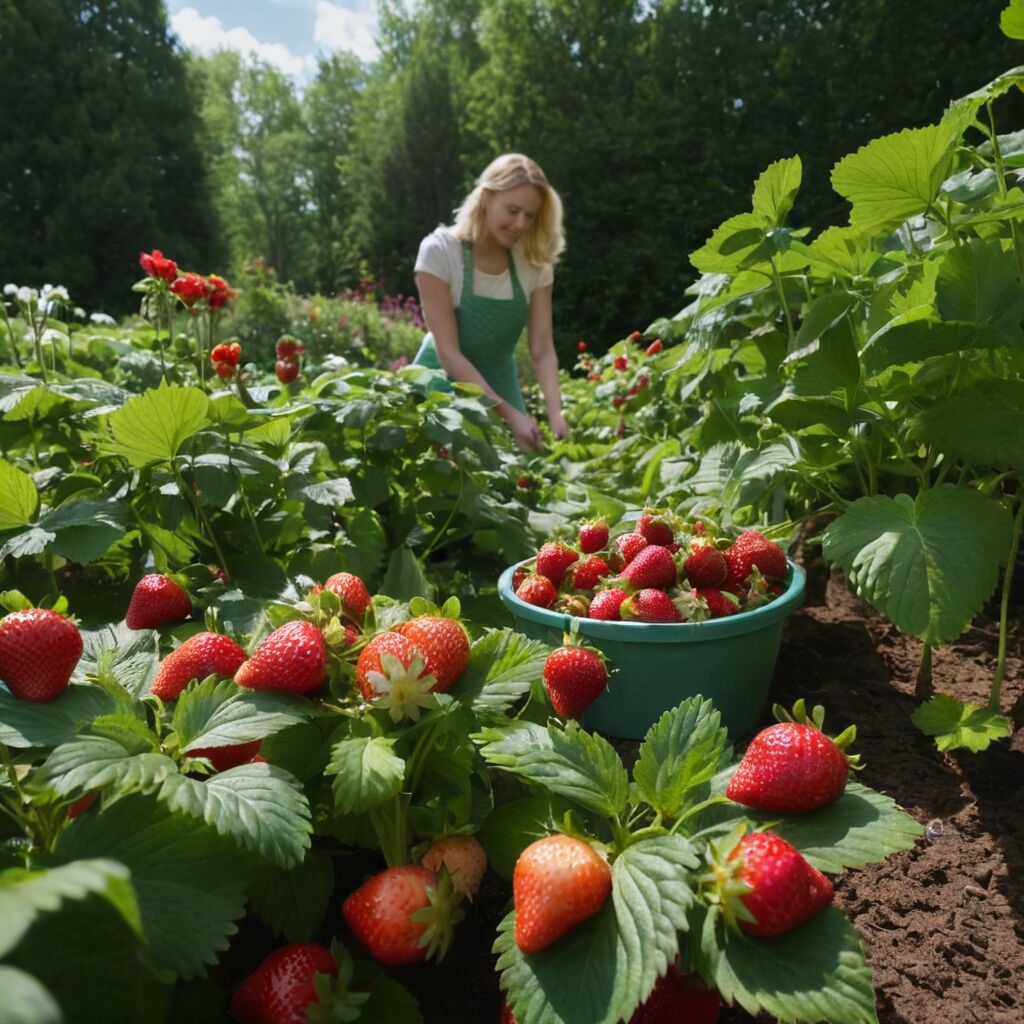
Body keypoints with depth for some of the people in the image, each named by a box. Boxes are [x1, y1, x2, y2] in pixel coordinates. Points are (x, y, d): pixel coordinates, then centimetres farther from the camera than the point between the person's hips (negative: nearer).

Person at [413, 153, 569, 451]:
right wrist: (509, 414, -31)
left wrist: (556, 415, -29)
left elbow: (542, 351, -12)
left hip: (499, 386, 3)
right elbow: (448, 353, -24)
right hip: (443, 388, -3)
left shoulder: (534, 262, -9)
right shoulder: (439, 251, -20)